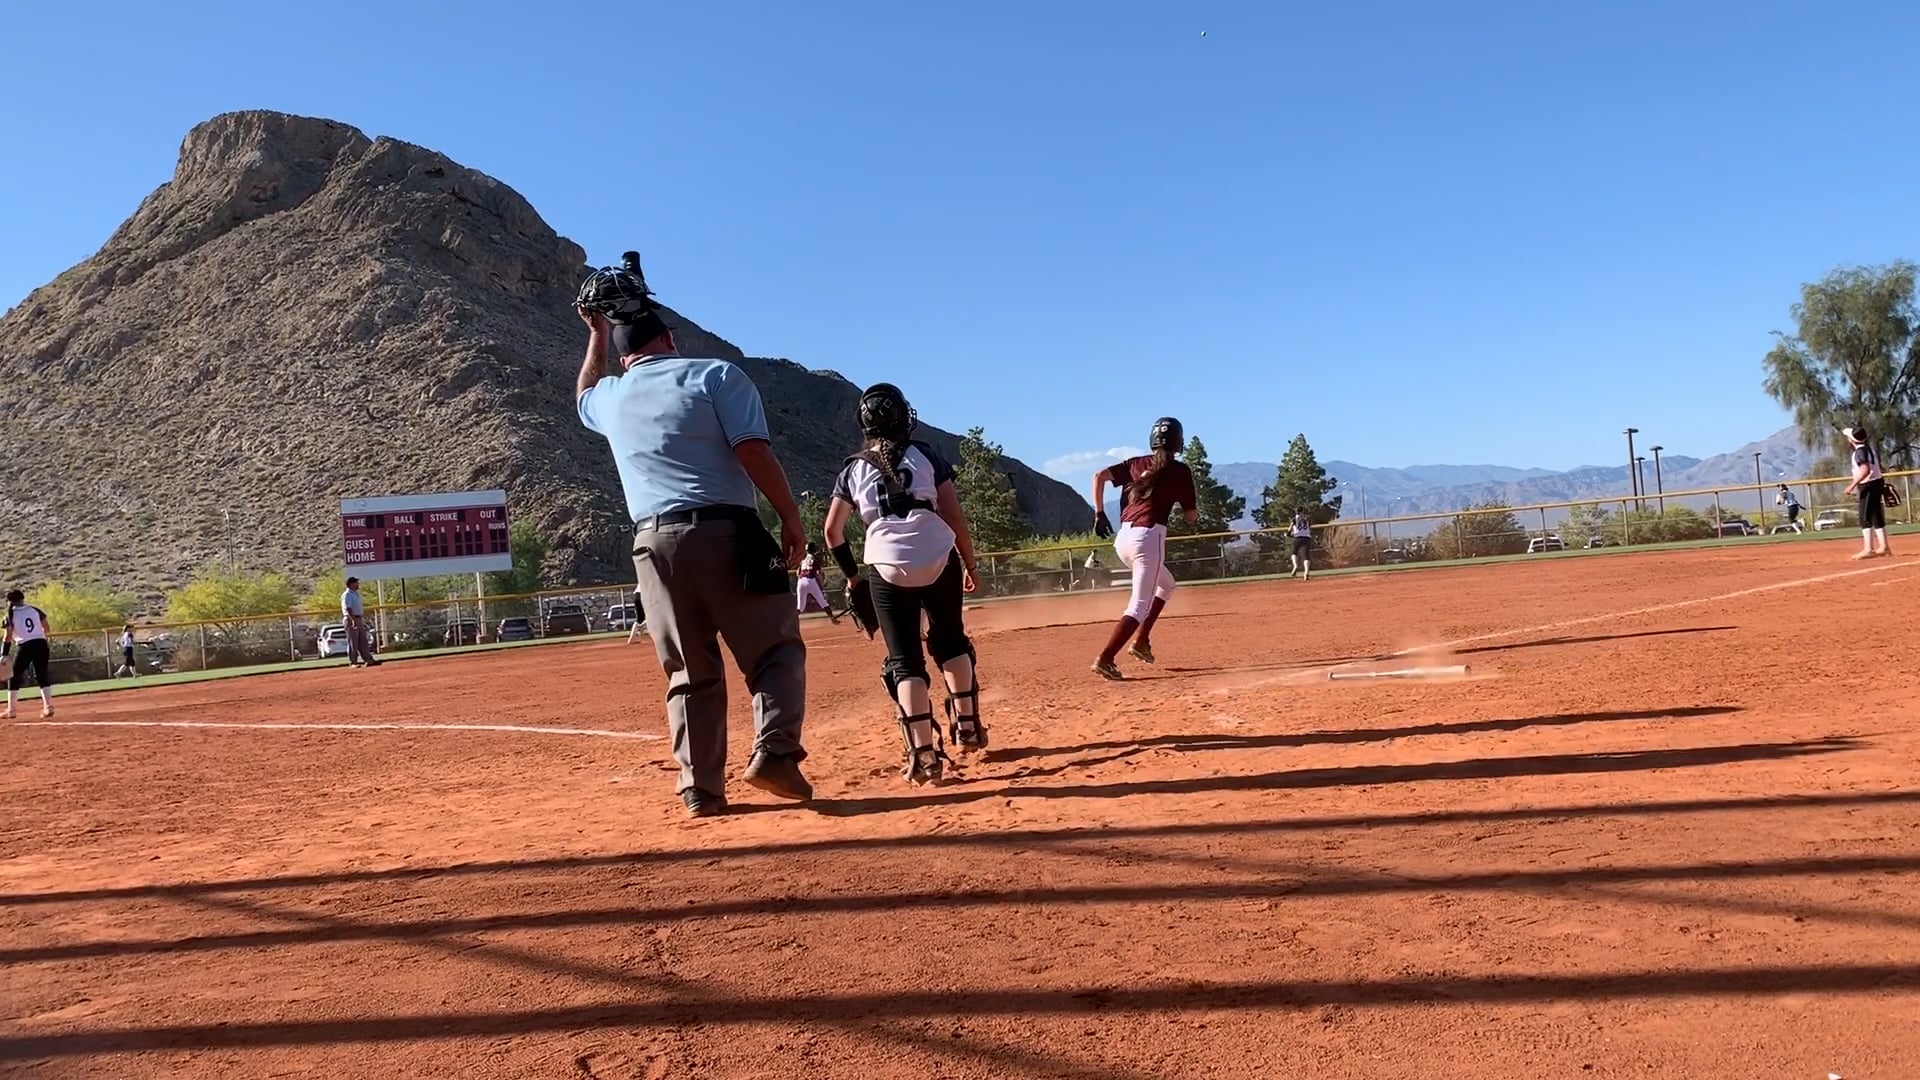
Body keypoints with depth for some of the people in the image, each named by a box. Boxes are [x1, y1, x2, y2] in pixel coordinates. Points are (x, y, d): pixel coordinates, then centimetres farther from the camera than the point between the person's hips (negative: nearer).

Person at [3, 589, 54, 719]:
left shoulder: (10, 615, 1)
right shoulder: (34, 610, 11)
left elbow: (7, 637, -7)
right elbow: (47, 630, 10)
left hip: (24, 647, -3)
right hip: (41, 644, 3)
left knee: (14, 678, 10)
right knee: (42, 676, 11)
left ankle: (10, 711, 8)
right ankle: (48, 707, 3)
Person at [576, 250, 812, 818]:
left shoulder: (611, 398, 15)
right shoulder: (717, 374, 1)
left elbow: (583, 394, 41)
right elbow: (754, 452, -10)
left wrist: (598, 333, 46)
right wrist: (791, 517, -5)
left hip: (654, 544, 4)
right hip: (725, 535, -4)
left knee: (690, 672, 11)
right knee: (776, 647, 5)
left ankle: (701, 788, 11)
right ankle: (774, 752, -13)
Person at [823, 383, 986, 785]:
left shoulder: (854, 470, 8)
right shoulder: (926, 456, 5)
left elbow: (832, 530, 7)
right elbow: (954, 516, 2)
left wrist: (851, 575, 21)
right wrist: (969, 565, 11)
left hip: (888, 572, 0)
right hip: (939, 563, 1)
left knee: (904, 661, 3)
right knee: (950, 642, 24)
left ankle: (923, 753, -10)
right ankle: (967, 725, 28)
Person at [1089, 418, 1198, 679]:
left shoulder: (1136, 464, 16)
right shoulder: (1180, 470, 4)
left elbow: (1099, 476, 6)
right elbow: (1191, 517, 8)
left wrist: (1099, 513, 8)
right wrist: (1196, 514, 30)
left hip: (1122, 538, 7)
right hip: (1148, 537, -7)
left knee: (1166, 585, 28)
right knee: (1139, 606, -9)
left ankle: (1142, 642, 20)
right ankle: (1104, 660, -23)